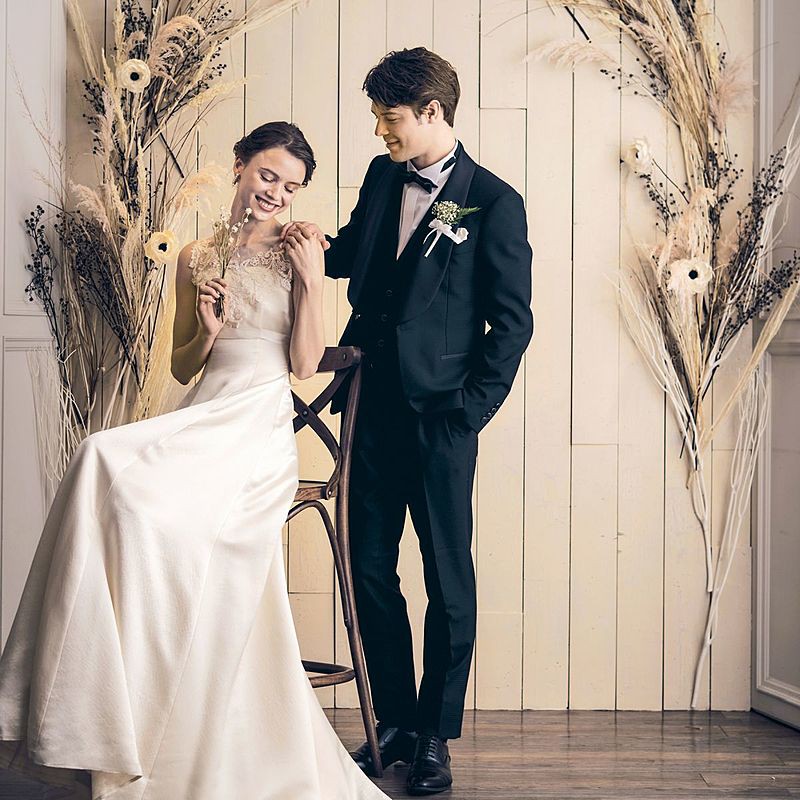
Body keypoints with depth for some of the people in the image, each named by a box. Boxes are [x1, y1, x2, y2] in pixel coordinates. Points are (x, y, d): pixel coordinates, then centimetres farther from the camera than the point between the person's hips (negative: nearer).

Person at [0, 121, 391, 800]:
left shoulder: (298, 255, 8)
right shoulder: (198, 258, 16)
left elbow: (306, 363, 0)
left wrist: (313, 281, -9)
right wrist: (209, 329, -2)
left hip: (263, 427, -4)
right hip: (205, 417, 4)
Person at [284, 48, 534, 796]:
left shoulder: (494, 203, -7)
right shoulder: (382, 175, 10)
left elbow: (512, 322, -6)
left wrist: (469, 412, -11)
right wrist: (324, 245, 2)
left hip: (438, 415, -5)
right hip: (372, 403, 6)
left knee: (448, 578, 5)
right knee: (370, 570, 9)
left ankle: (436, 733, 17)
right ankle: (394, 721, 23)